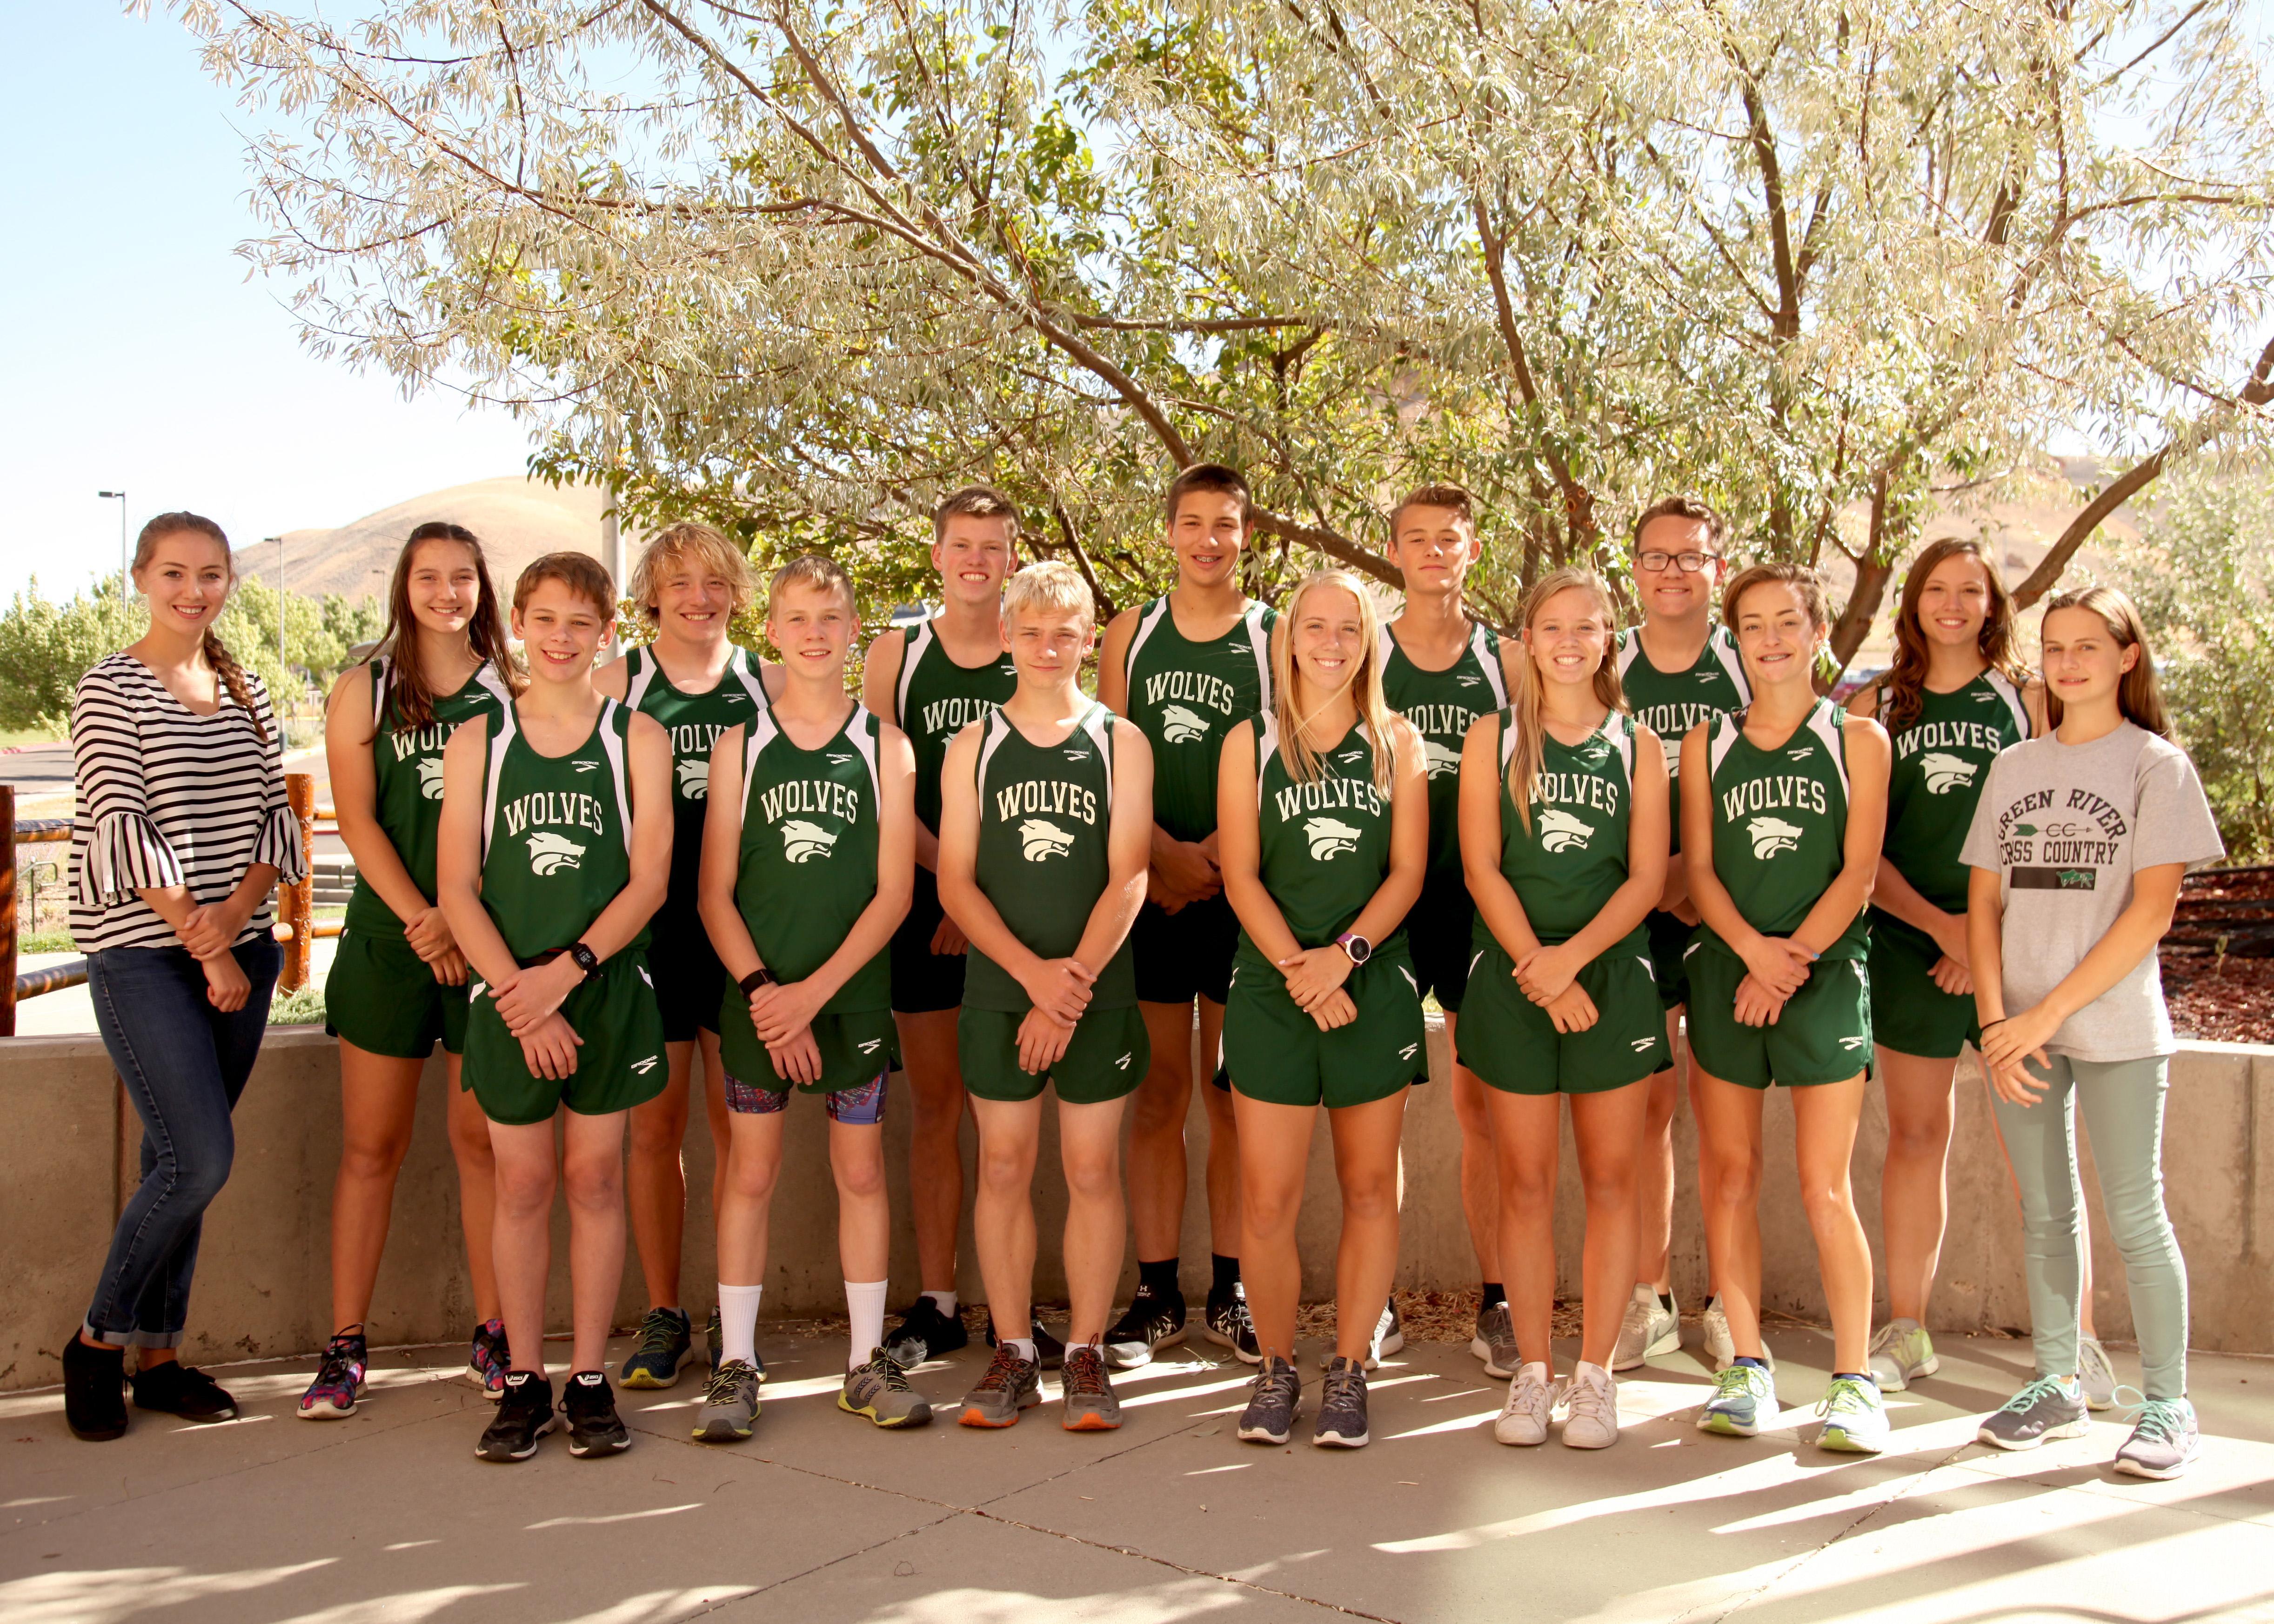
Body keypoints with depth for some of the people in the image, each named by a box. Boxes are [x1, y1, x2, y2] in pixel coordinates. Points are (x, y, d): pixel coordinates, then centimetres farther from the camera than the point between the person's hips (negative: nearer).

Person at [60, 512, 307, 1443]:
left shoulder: (247, 693, 12)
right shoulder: (110, 690, -4)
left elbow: (276, 816, 8)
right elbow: (124, 832, -11)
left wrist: (238, 913, -10)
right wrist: (205, 948, -12)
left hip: (241, 952, 5)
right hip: (144, 955, -5)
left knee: (180, 1162, 10)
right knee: (202, 1160, -12)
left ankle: (159, 1355, 21)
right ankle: (98, 1339, 9)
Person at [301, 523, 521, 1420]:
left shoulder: (511, 690, 7)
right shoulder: (365, 690, 7)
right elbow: (357, 819, -1)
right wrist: (418, 919, -12)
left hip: (491, 939, 0)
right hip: (389, 938, 0)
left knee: (483, 1141, 5)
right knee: (372, 1145, 3)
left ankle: (492, 1338, 13)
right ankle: (346, 1347, 10)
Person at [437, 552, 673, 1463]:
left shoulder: (637, 738, 2)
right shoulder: (477, 741, 4)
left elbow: (649, 879, -4)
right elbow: (457, 889, -1)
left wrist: (567, 970, -15)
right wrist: (519, 995, -11)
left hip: (608, 988, 0)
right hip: (507, 993, 1)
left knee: (595, 1178, 6)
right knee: (521, 1184, 5)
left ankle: (590, 1381, 15)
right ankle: (524, 1384, 16)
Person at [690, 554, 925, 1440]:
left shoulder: (885, 746, 2)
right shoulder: (740, 746, 3)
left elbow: (894, 889, -3)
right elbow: (715, 894, 1)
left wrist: (815, 989, -11)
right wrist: (761, 989, -12)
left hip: (853, 992, 0)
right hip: (757, 994, 0)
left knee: (861, 1173, 7)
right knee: (750, 1175, 4)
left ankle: (868, 1361, 19)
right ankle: (737, 1365, 15)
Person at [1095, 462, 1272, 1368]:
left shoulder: (1274, 638, 4)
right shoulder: (1132, 633, 11)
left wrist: (1215, 857, -13)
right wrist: (1166, 852, -8)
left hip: (1243, 893, -1)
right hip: (1150, 890, 2)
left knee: (1233, 1097, 4)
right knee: (1157, 1095, 5)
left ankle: (1228, 1294, 14)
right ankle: (1156, 1295, 12)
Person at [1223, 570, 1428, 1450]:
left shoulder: (1397, 743, 7)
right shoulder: (1250, 742, 5)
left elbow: (1408, 870, 1)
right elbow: (1241, 876, 0)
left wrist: (1342, 954, -13)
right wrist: (1296, 967, -12)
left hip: (1375, 985, 1)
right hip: (1270, 987, -1)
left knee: (1369, 1188, 6)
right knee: (1266, 1199, -1)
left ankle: (1348, 1370, 19)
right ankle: (1275, 1369, 16)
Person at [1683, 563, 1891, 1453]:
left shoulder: (1857, 739, 4)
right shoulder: (1706, 744, 10)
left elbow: (1858, 870, -3)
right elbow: (1699, 867, 4)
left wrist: (1790, 958, -13)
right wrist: (1752, 948, -13)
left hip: (1826, 972, -2)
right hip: (1723, 971, 3)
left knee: (1824, 1189, -3)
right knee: (1728, 1176, 5)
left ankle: (1854, 1380, 7)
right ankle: (1747, 1369, 16)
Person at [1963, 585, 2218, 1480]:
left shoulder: (2156, 764, -1)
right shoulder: (2014, 767, 11)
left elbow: (2151, 910, -9)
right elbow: (1983, 904, 8)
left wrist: (2046, 1014, -13)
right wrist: (1996, 1020, -5)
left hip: (2117, 1025, -4)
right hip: (2020, 1027, 4)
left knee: (2136, 1216, 0)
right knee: (2045, 1212, 11)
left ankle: (2168, 1404, 12)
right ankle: (2056, 1385, 22)